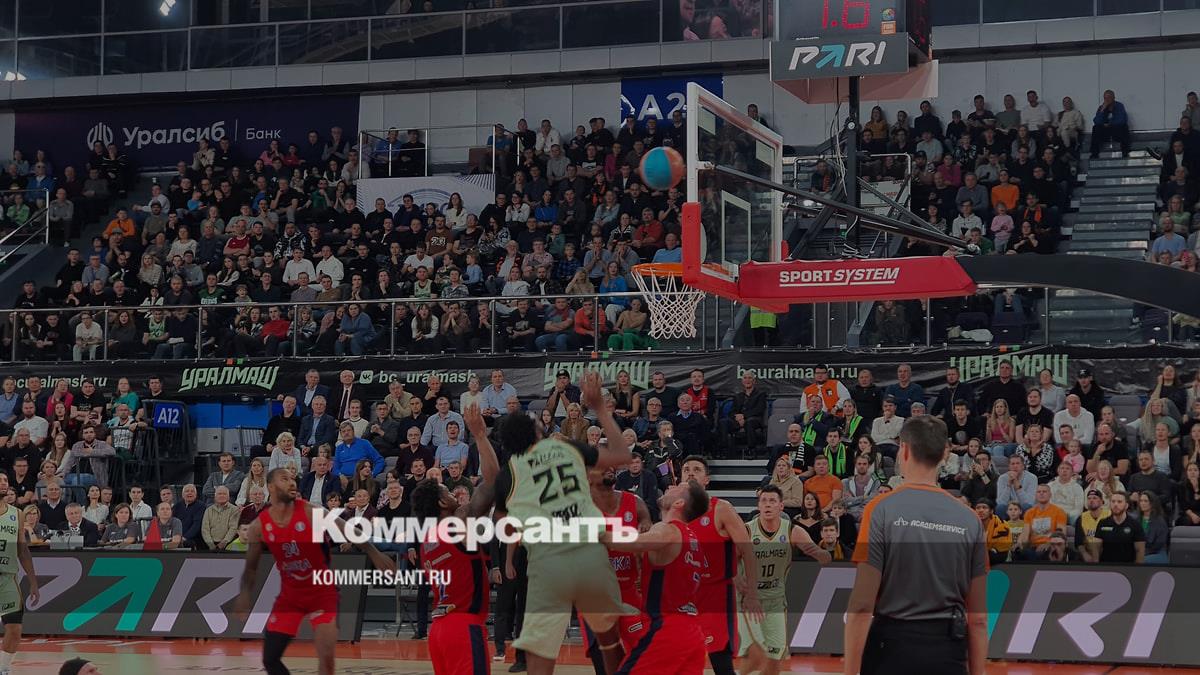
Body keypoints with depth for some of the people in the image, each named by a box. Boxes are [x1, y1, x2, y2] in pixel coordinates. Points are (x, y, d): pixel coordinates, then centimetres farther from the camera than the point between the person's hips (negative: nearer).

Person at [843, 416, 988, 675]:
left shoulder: (882, 510, -7)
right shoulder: (970, 520, 4)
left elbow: (862, 605, -11)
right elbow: (979, 618, 5)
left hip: (892, 646, -3)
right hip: (948, 653, 3)